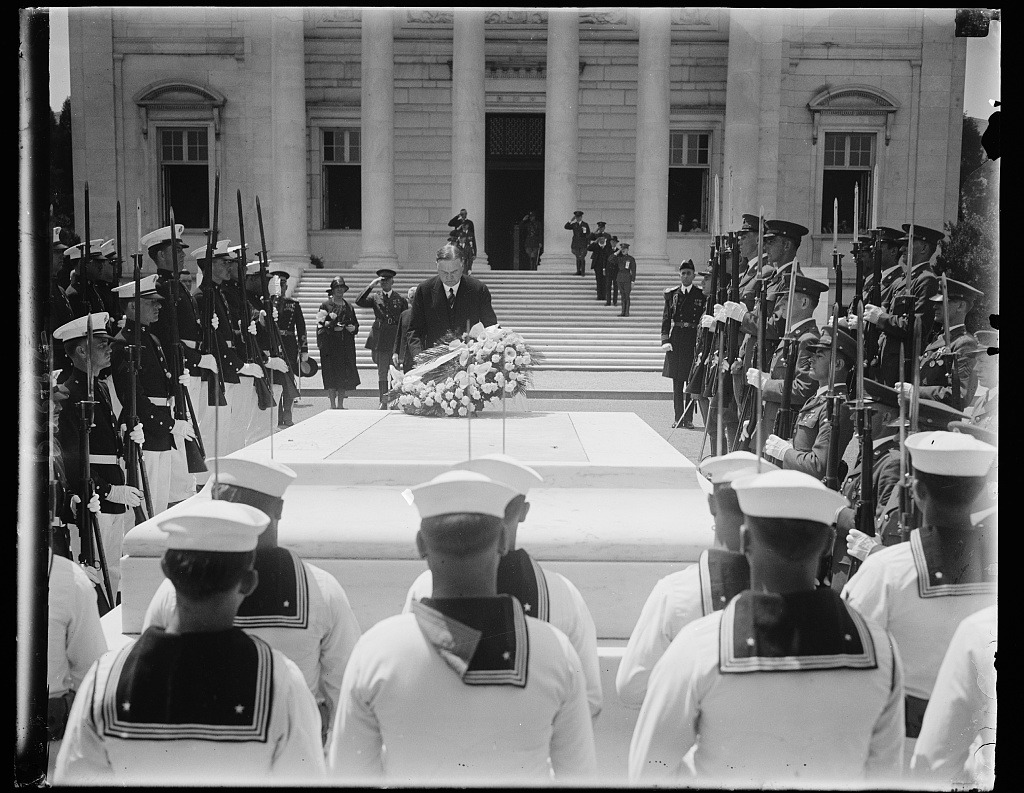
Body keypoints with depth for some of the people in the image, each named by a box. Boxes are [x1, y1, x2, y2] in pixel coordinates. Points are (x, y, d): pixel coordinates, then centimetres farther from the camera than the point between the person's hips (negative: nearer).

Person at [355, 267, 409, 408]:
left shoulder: (400, 299, 6)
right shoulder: (375, 298, 8)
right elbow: (359, 302, -9)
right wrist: (371, 285, -13)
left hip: (396, 341, -1)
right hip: (381, 342, 1)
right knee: (382, 374, 5)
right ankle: (383, 402, 10)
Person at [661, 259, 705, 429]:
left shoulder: (701, 295, 2)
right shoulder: (671, 294, 7)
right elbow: (666, 318, 6)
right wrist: (665, 340, -5)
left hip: (694, 340, -2)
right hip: (675, 339, 2)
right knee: (677, 381, 6)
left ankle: (688, 418, 6)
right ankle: (678, 417, 12)